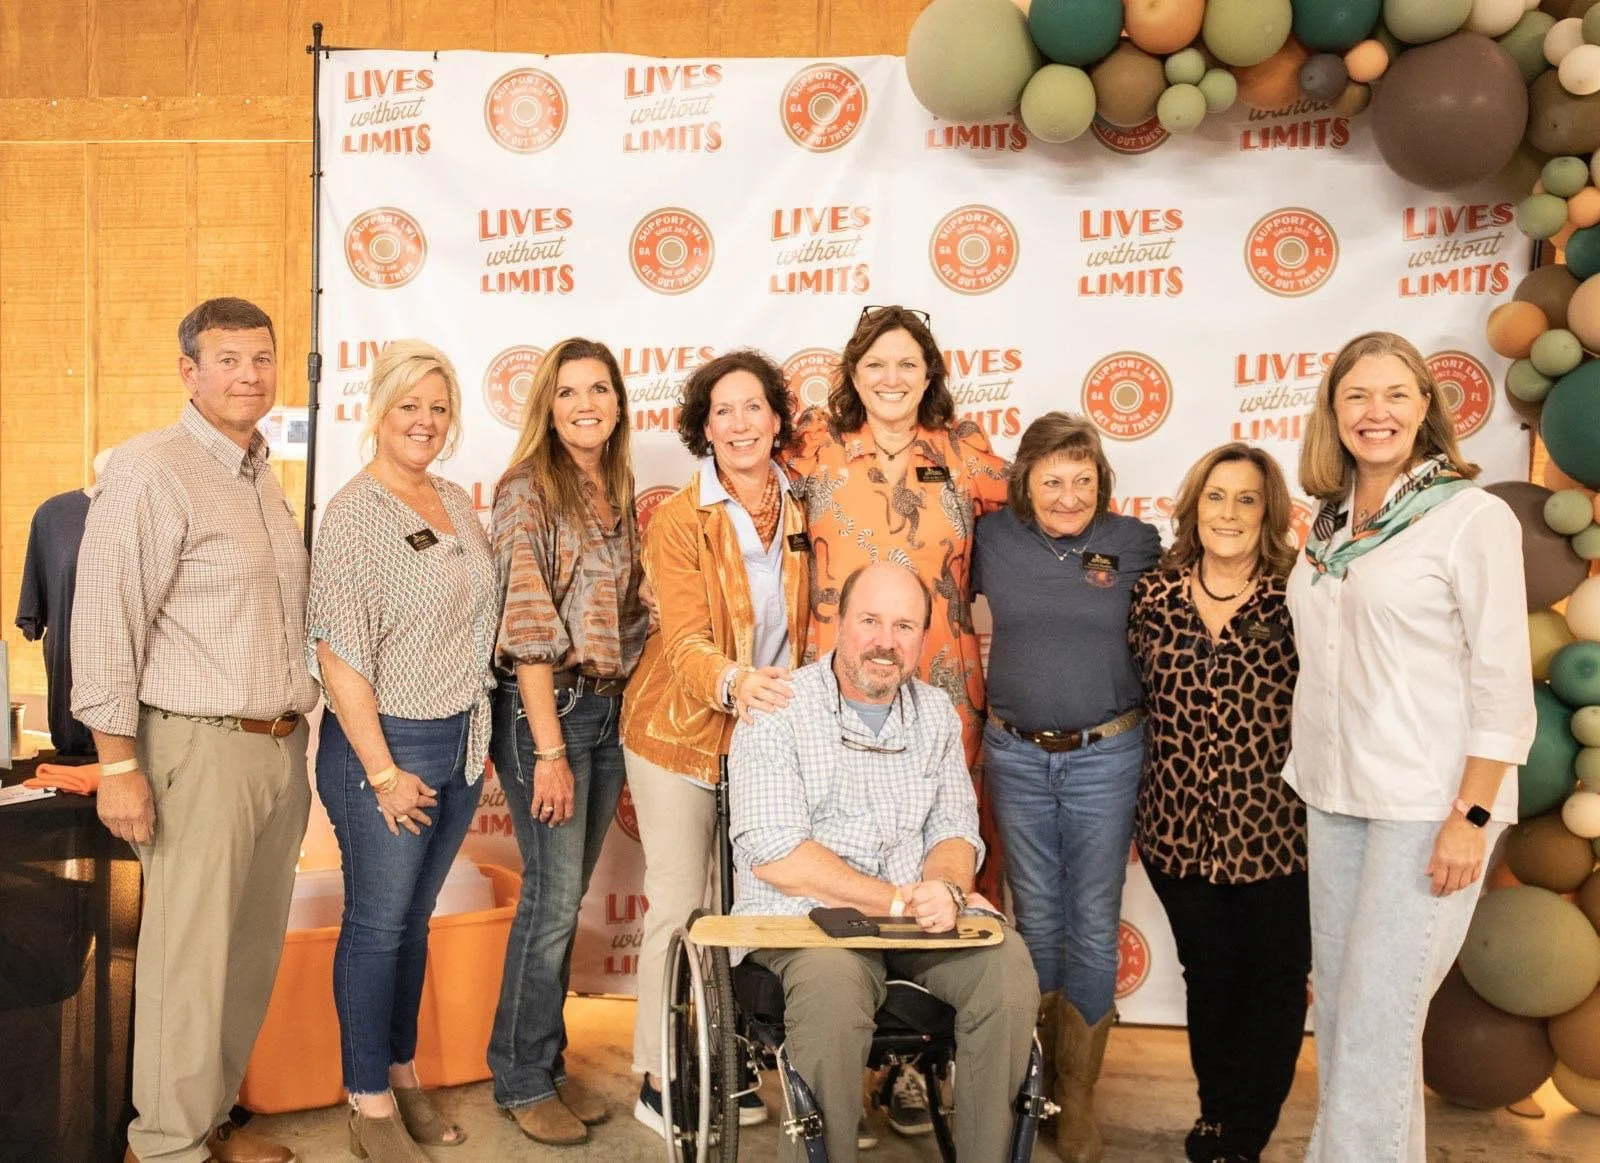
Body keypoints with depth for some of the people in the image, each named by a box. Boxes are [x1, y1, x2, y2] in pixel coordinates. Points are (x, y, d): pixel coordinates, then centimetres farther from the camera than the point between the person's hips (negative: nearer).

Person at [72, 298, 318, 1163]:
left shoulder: (263, 476, 15)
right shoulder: (150, 471, -10)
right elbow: (105, 623, -13)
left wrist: (297, 725, 16)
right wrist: (117, 764, -15)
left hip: (281, 746, 8)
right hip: (200, 748, -7)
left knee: (253, 950, 13)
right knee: (190, 955, 0)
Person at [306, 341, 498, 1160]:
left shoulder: (457, 503, 9)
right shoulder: (354, 513, -12)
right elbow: (338, 654, -15)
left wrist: (482, 738, 11)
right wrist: (383, 772, -16)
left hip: (461, 740, 6)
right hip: (387, 743, -6)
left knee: (415, 918, 16)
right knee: (377, 923, 5)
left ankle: (401, 1073, 30)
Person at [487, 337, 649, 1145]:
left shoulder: (618, 492, 11)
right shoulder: (527, 490, -10)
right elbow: (527, 625, -15)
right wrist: (549, 750, -17)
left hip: (610, 711, 7)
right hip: (546, 709, -6)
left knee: (567, 898, 13)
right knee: (554, 898, -3)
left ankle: (549, 1065, 25)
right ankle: (521, 1080, 14)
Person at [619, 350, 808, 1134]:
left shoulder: (799, 512, 2)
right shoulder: (678, 519, -13)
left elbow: (799, 627, 8)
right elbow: (685, 642, -22)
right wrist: (734, 683, -40)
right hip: (680, 733, -4)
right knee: (679, 908, 1)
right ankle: (660, 1083, 16)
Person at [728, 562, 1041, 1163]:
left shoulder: (936, 713, 12)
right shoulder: (778, 713, -6)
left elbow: (955, 832, 12)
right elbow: (774, 855, -14)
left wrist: (945, 889, -13)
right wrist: (901, 901, -17)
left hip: (921, 920, 5)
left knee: (1007, 965, -22)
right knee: (833, 988, -36)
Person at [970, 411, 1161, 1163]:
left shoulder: (1136, 542, -2)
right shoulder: (994, 539, 0)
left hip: (1105, 758, -1)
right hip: (1017, 757, 1)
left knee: (1092, 928, 3)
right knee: (1035, 922, 12)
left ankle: (1079, 1099, 16)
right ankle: (1039, 1077, 29)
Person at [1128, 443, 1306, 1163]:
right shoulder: (1153, 594, 0)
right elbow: (1133, 692, 10)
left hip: (1275, 826, -2)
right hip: (1181, 825, 2)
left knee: (1276, 979, 10)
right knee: (1207, 973, 17)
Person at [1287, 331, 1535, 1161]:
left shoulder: (1474, 517, -9)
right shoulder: (1330, 522, 9)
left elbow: (1502, 684, -11)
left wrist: (1472, 816, -14)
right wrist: (1309, 767, 12)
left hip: (1426, 804, -6)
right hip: (1332, 796, 6)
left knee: (1376, 1015, -3)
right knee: (1335, 999, 12)